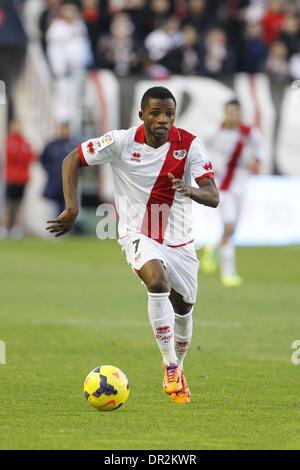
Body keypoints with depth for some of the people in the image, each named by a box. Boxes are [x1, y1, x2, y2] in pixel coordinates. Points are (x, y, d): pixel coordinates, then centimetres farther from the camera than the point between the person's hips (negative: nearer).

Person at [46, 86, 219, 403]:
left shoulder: (190, 145, -12)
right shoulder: (122, 142, -14)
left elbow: (213, 197, -18)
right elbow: (73, 160, -4)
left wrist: (191, 191, -41)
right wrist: (72, 207, -16)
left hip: (179, 240, 3)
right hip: (138, 235, -3)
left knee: (183, 308, 14)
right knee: (158, 282, -32)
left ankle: (176, 371, 42)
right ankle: (170, 365, -22)